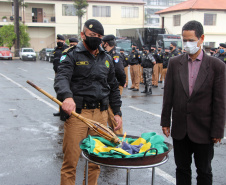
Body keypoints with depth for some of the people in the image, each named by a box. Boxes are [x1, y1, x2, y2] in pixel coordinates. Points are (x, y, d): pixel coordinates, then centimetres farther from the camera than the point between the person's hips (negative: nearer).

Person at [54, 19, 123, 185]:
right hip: (77, 113, -4)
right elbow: (61, 78, -15)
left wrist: (117, 112, 15)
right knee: (71, 160, -3)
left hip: (100, 113, 4)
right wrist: (67, 96, -35)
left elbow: (114, 88, 21)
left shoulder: (106, 59, 17)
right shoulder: (73, 56, 2)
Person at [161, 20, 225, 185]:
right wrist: (165, 121, 4)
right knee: (182, 169, 15)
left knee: (204, 172, 13)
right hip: (180, 129, 3)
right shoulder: (174, 63, 1)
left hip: (203, 130, -2)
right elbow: (168, 95, 4)